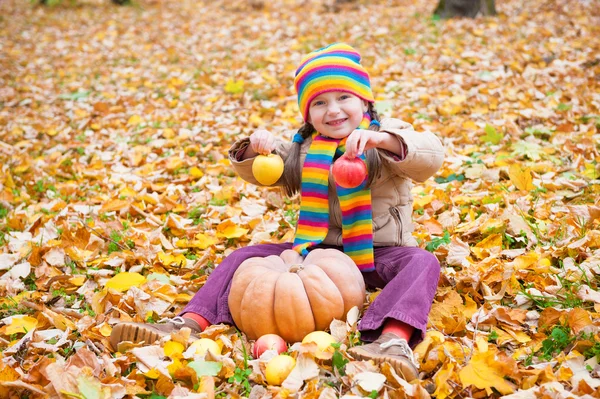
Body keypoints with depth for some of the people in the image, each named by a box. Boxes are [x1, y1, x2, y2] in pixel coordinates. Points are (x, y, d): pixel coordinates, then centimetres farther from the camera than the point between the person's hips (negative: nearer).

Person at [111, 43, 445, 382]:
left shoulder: (385, 135, -4)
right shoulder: (302, 149, 10)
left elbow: (431, 158, -22)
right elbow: (259, 173, 12)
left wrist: (382, 139, -41)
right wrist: (254, 149, -13)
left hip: (378, 253, -4)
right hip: (318, 251, 4)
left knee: (422, 262, -34)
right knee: (247, 256, -8)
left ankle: (392, 339, -59)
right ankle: (193, 322, -23)